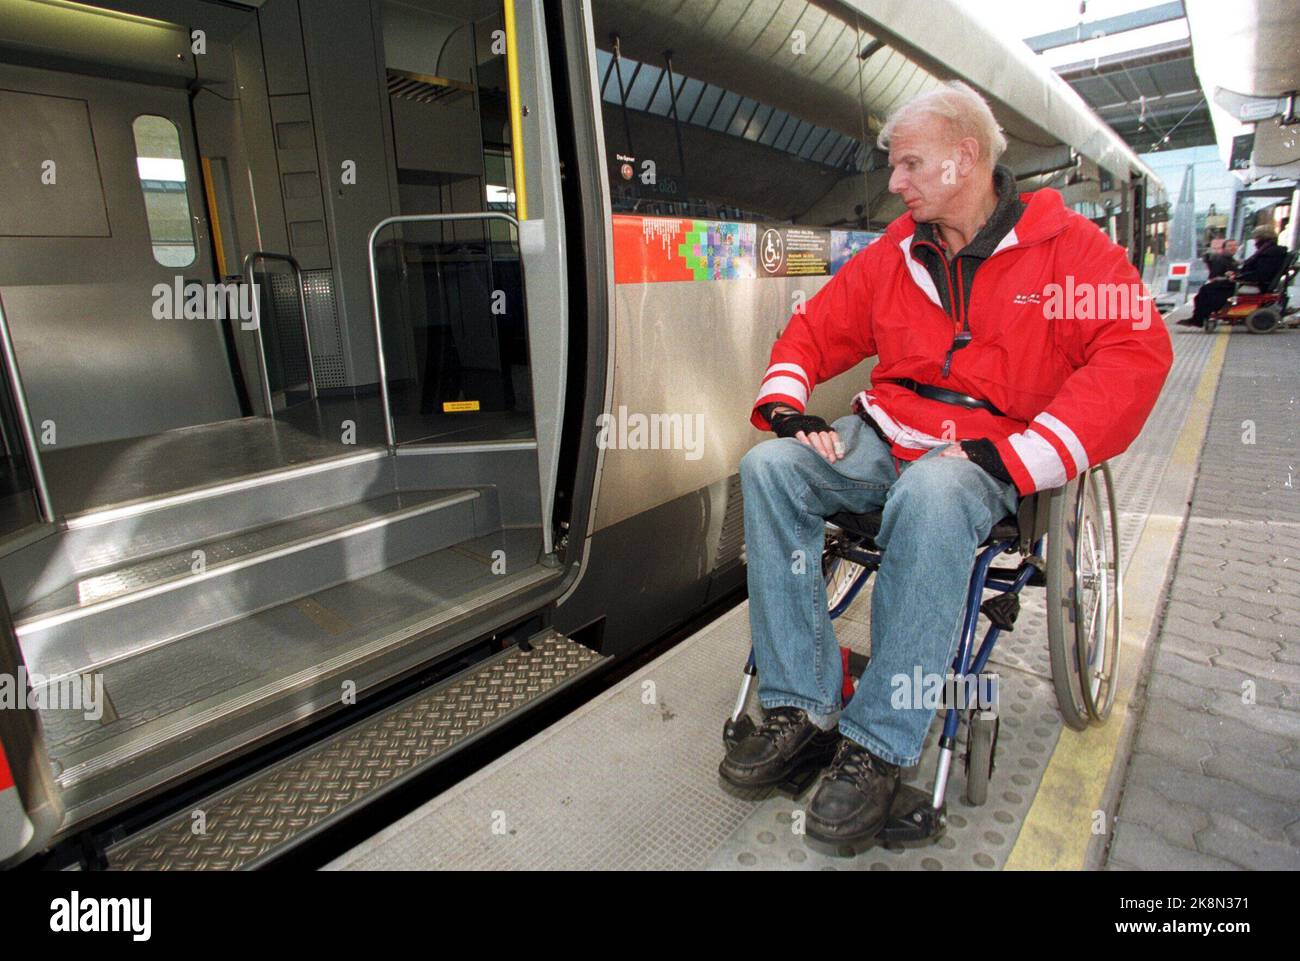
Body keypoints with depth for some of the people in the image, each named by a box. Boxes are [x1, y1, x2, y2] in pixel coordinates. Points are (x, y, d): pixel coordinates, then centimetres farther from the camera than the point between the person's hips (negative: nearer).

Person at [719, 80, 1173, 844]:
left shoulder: (1066, 246, 1)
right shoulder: (893, 256, 14)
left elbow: (1137, 352, -11)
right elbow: (815, 329, 18)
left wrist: (1017, 458, -22)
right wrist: (786, 404, -3)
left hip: (993, 452, -4)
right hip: (887, 435, 5)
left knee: (933, 493, -39)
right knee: (770, 466, -21)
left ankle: (878, 746, -27)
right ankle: (802, 710, -19)